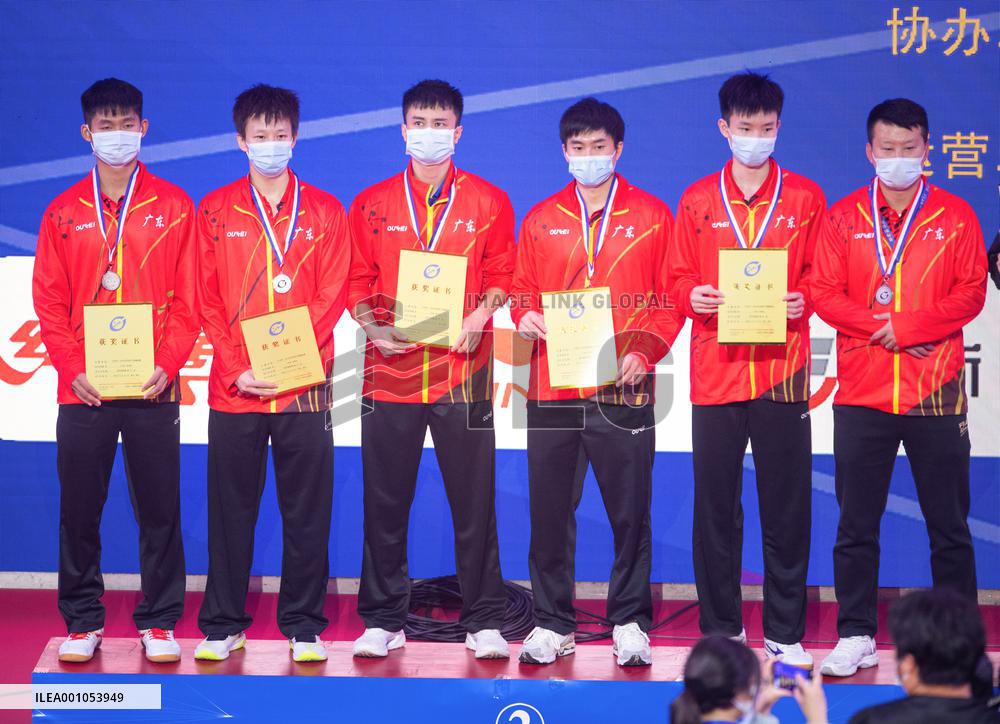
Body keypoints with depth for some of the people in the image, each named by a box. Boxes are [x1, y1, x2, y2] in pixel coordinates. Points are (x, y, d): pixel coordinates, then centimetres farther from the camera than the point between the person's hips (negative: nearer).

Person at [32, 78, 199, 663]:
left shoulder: (173, 206, 6)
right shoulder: (64, 213, 9)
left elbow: (189, 300, 3)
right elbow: (49, 302, 6)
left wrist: (168, 364, -9)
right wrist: (73, 367, -7)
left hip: (154, 389, -1)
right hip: (83, 390, 1)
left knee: (159, 510, 2)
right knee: (79, 510, 4)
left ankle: (160, 622, 13)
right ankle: (83, 622, 16)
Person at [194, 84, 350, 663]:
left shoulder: (324, 212, 7)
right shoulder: (217, 211, 8)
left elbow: (332, 297, 1)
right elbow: (208, 300, 4)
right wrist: (238, 368, -9)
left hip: (305, 387, 0)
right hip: (234, 389, 1)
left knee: (307, 512, 3)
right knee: (231, 510, 5)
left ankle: (304, 626, 12)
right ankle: (223, 626, 14)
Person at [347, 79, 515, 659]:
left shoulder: (488, 202, 9)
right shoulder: (372, 204, 12)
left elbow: (502, 276, 9)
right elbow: (358, 281, 12)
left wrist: (480, 316, -10)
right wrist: (373, 326, -6)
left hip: (463, 369, -1)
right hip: (390, 371, 1)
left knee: (474, 501, 0)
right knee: (385, 502, 4)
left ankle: (485, 622, 9)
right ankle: (384, 621, 13)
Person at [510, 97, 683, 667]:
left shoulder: (652, 215, 8)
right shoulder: (541, 220, 13)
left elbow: (673, 298, 5)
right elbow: (523, 291, 16)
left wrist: (645, 350, -9)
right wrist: (526, 317, -6)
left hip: (624, 390, -2)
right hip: (553, 389, 2)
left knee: (630, 509, 0)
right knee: (550, 510, 3)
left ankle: (630, 624, 13)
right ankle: (552, 625, 13)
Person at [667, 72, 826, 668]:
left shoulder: (805, 198, 8)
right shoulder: (698, 200, 10)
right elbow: (680, 278, 11)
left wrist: (802, 301, -11)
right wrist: (694, 296, -10)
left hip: (783, 371, -1)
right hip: (715, 371, 1)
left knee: (787, 507, 1)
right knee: (716, 506, 4)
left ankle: (786, 634, 11)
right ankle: (721, 630, 15)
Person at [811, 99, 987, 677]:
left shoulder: (955, 216, 5)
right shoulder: (845, 217, 8)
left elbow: (971, 293, -2)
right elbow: (824, 294, 2)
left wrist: (909, 327, -14)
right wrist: (881, 325, -12)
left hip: (937, 393, -1)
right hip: (862, 393, 1)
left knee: (949, 525, 4)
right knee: (856, 525, 4)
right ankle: (856, 636, 12)